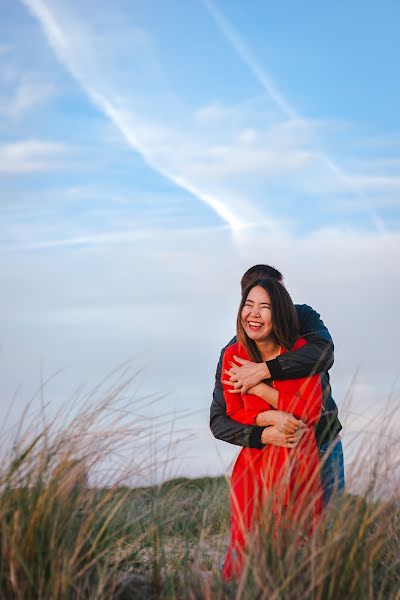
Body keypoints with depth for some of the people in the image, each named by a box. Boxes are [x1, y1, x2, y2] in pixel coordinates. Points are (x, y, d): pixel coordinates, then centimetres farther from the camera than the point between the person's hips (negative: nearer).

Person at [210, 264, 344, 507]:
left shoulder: (303, 316, -7)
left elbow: (323, 353, -29)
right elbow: (218, 421, -13)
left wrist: (264, 370, -33)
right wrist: (264, 435, -31)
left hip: (324, 441, 1)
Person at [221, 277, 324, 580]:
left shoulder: (301, 350, -5)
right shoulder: (234, 355, 2)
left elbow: (311, 412, -10)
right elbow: (233, 413, 3)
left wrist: (257, 385, -13)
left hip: (297, 461, -1)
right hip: (254, 461, 2)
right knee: (248, 549, -6)